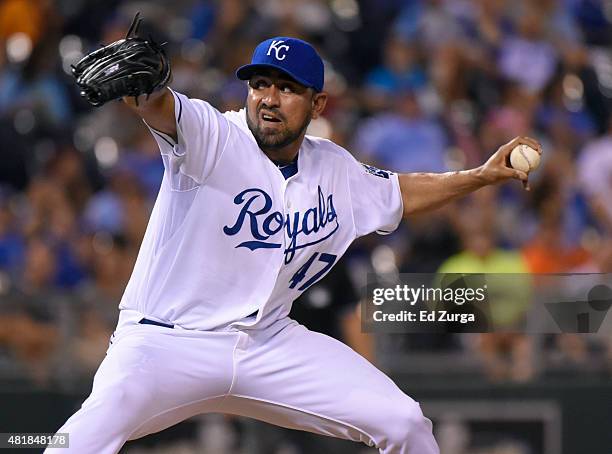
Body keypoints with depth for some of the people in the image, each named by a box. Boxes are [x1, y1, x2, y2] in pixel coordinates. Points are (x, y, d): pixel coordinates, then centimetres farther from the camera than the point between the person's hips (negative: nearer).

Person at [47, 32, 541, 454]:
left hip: (268, 346, 6)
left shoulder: (334, 171, 7)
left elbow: (398, 193, 28)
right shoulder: (211, 137, -13)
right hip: (169, 339, -6)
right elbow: (160, 107, -35)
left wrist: (482, 175, 22)